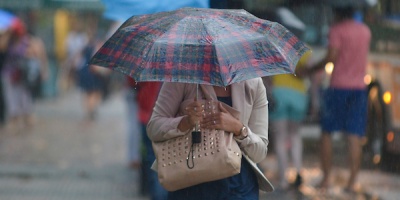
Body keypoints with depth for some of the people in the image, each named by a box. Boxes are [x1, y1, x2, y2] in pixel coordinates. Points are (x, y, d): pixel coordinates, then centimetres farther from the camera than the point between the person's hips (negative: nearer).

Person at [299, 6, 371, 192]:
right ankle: (352, 182, -5)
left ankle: (326, 178, 6)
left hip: (338, 86, -4)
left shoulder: (337, 30, -5)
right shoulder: (365, 31, 12)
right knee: (354, 137, 0)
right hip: (359, 87, 4)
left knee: (327, 132, 8)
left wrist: (310, 70, -6)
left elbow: (331, 57, -16)